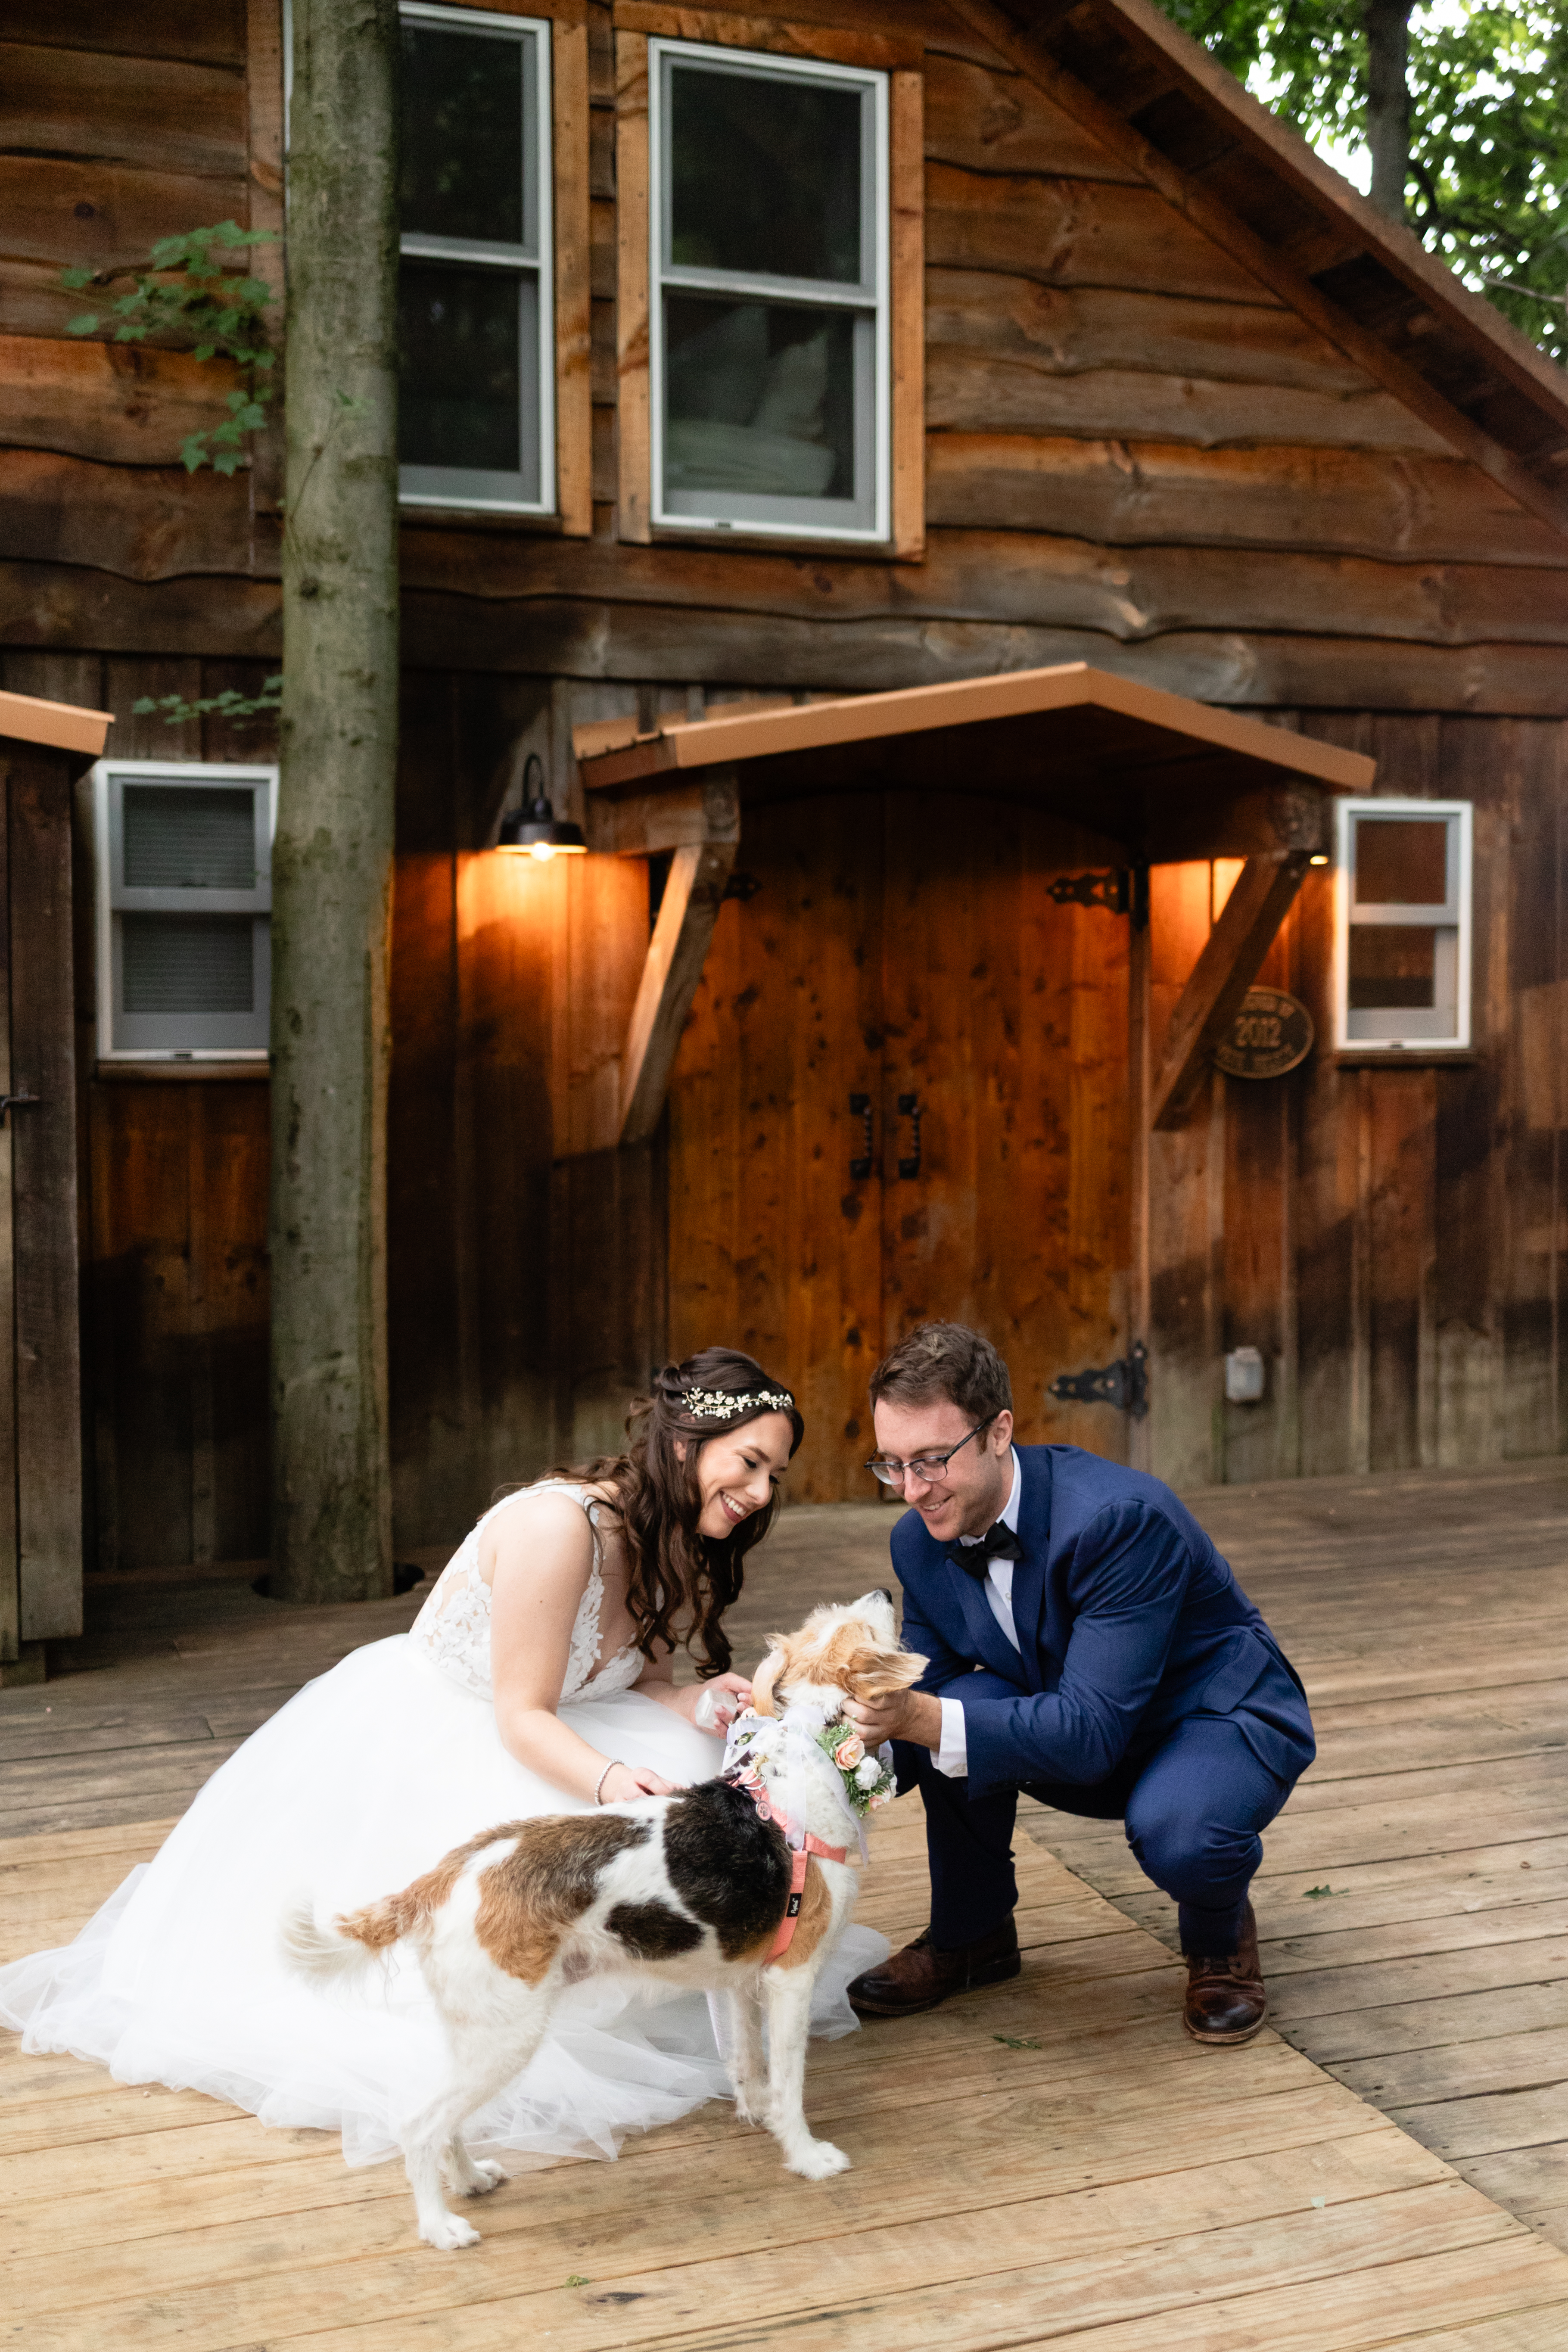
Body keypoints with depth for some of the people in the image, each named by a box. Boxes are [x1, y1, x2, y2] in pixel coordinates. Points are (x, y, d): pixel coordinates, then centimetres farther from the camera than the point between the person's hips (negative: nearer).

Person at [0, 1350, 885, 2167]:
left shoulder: (677, 1543, -3)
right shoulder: (558, 1524, -31)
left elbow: (644, 1682, -2)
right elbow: (523, 1715, -28)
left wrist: (709, 1700, -23)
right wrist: (609, 1783, -45)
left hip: (511, 1745, 8)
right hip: (404, 1752, -8)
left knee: (688, 1772, -16)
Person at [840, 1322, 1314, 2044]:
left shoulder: (1120, 1517, -33)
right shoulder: (920, 1540, -11)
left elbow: (1093, 1728, -37)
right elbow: (925, 1703, -7)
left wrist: (927, 1719, -49)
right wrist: (875, 1724, -31)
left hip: (1220, 1717, -5)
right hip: (1079, 1738, 6)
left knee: (1176, 1829, -38)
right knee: (963, 1705, -24)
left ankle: (1219, 1939, 0)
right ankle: (970, 1934, 1)